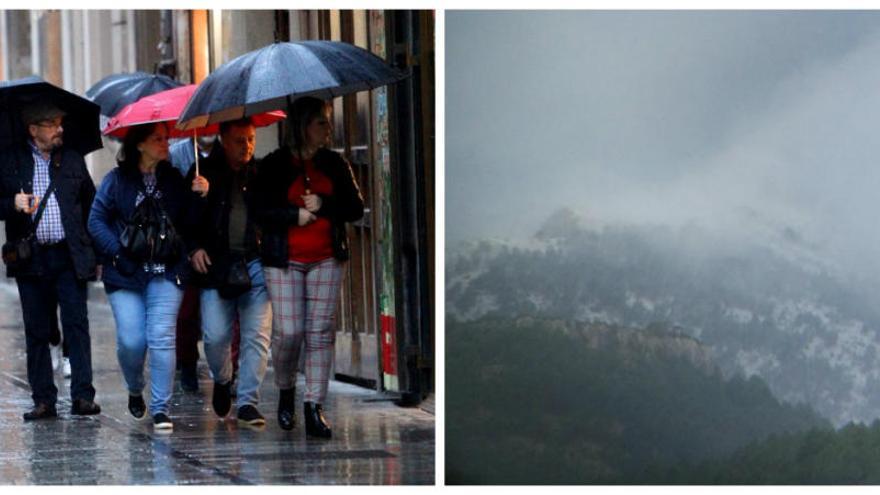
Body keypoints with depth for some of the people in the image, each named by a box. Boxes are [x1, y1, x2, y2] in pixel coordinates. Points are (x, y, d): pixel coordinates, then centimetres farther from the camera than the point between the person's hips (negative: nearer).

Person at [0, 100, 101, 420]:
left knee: (76, 324, -7)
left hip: (69, 256, 0)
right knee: (36, 331, 4)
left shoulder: (73, 160, 12)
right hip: (31, 259, 0)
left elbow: (90, 202, 18)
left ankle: (82, 396, -8)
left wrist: (89, 243, 9)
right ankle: (44, 401, 9)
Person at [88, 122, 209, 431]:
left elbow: (187, 225, 6)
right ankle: (135, 391, 24)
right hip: (126, 275, -1)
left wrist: (197, 197, -10)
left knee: (161, 337, -10)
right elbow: (97, 220, 0)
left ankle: (160, 408, -5)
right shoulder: (117, 180, 2)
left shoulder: (174, 180, 10)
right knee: (131, 341, -6)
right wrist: (118, 252, -10)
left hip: (166, 273, 1)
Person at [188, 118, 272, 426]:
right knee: (215, 335, -4)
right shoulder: (205, 172, 5)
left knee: (257, 336, -6)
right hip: (216, 266, 0)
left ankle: (247, 401, -2)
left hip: (256, 265, 0)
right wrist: (194, 248, -2)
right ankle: (222, 381, 26)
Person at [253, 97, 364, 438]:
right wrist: (296, 214, -14)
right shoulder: (275, 165, 0)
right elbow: (259, 211, -4)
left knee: (321, 332, -3)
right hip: (284, 260, -3)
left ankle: (314, 407, -2)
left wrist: (323, 205, -10)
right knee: (288, 332, -9)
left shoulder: (334, 164, 9)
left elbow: (355, 208, 6)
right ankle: (285, 392, 18)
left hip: (326, 259, 3)